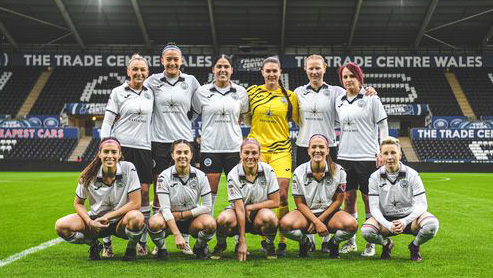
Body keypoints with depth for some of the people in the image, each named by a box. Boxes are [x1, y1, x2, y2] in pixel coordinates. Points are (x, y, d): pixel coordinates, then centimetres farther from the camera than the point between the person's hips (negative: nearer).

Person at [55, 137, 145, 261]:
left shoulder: (128, 169, -15)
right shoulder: (89, 175, -10)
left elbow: (135, 203, -16)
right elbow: (78, 203, 3)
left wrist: (108, 216, -18)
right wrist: (90, 222, -17)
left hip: (120, 222, -2)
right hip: (96, 220, 2)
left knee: (136, 217, -38)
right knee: (60, 226, -20)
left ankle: (131, 249, -3)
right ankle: (94, 245, 9)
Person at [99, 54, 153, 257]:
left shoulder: (150, 93, 13)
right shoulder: (118, 92, 3)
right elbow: (107, 122, 0)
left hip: (144, 148, 4)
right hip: (121, 147, -4)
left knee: (144, 192, 2)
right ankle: (106, 243, 1)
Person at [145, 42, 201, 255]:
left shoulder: (191, 81, 8)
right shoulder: (153, 81, 6)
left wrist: (185, 120, 12)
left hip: (184, 141, 0)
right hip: (159, 141, 0)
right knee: (159, 193, 1)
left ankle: (185, 242, 7)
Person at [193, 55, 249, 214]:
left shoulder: (240, 92, 7)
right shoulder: (202, 92, 3)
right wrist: (197, 137, 7)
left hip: (234, 147, 1)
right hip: (210, 147, -1)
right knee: (210, 190, -1)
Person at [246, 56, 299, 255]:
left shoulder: (289, 96, 6)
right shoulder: (252, 92, 8)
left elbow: (298, 121, 14)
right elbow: (246, 116, 19)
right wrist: (259, 127, 7)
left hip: (281, 149, -1)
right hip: (257, 148, 1)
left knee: (282, 195, -8)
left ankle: (282, 241, 4)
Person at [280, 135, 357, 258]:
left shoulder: (338, 171, -6)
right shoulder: (299, 172, -7)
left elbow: (338, 201, -3)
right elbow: (300, 203, -5)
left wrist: (320, 220, -12)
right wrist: (317, 223, -18)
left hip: (330, 213, 0)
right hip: (307, 213, 0)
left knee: (351, 224, -32)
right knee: (285, 224, -32)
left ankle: (332, 244, 4)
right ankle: (305, 242, 5)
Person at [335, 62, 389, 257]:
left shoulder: (371, 98, -1)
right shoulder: (339, 101, 12)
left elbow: (382, 126, -1)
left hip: (367, 157, -4)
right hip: (344, 156, 4)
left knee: (369, 199, 0)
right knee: (348, 198, 6)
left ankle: (371, 243, 9)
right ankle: (350, 241, 17)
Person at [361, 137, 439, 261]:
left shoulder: (412, 175, -7)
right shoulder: (375, 177, -5)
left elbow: (421, 204, -12)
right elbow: (374, 207, -9)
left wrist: (405, 221, -28)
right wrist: (388, 225, -27)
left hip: (409, 217, 0)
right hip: (386, 219, 1)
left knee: (432, 225, -32)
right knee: (366, 231, -31)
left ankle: (415, 246, 3)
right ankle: (386, 244, 7)